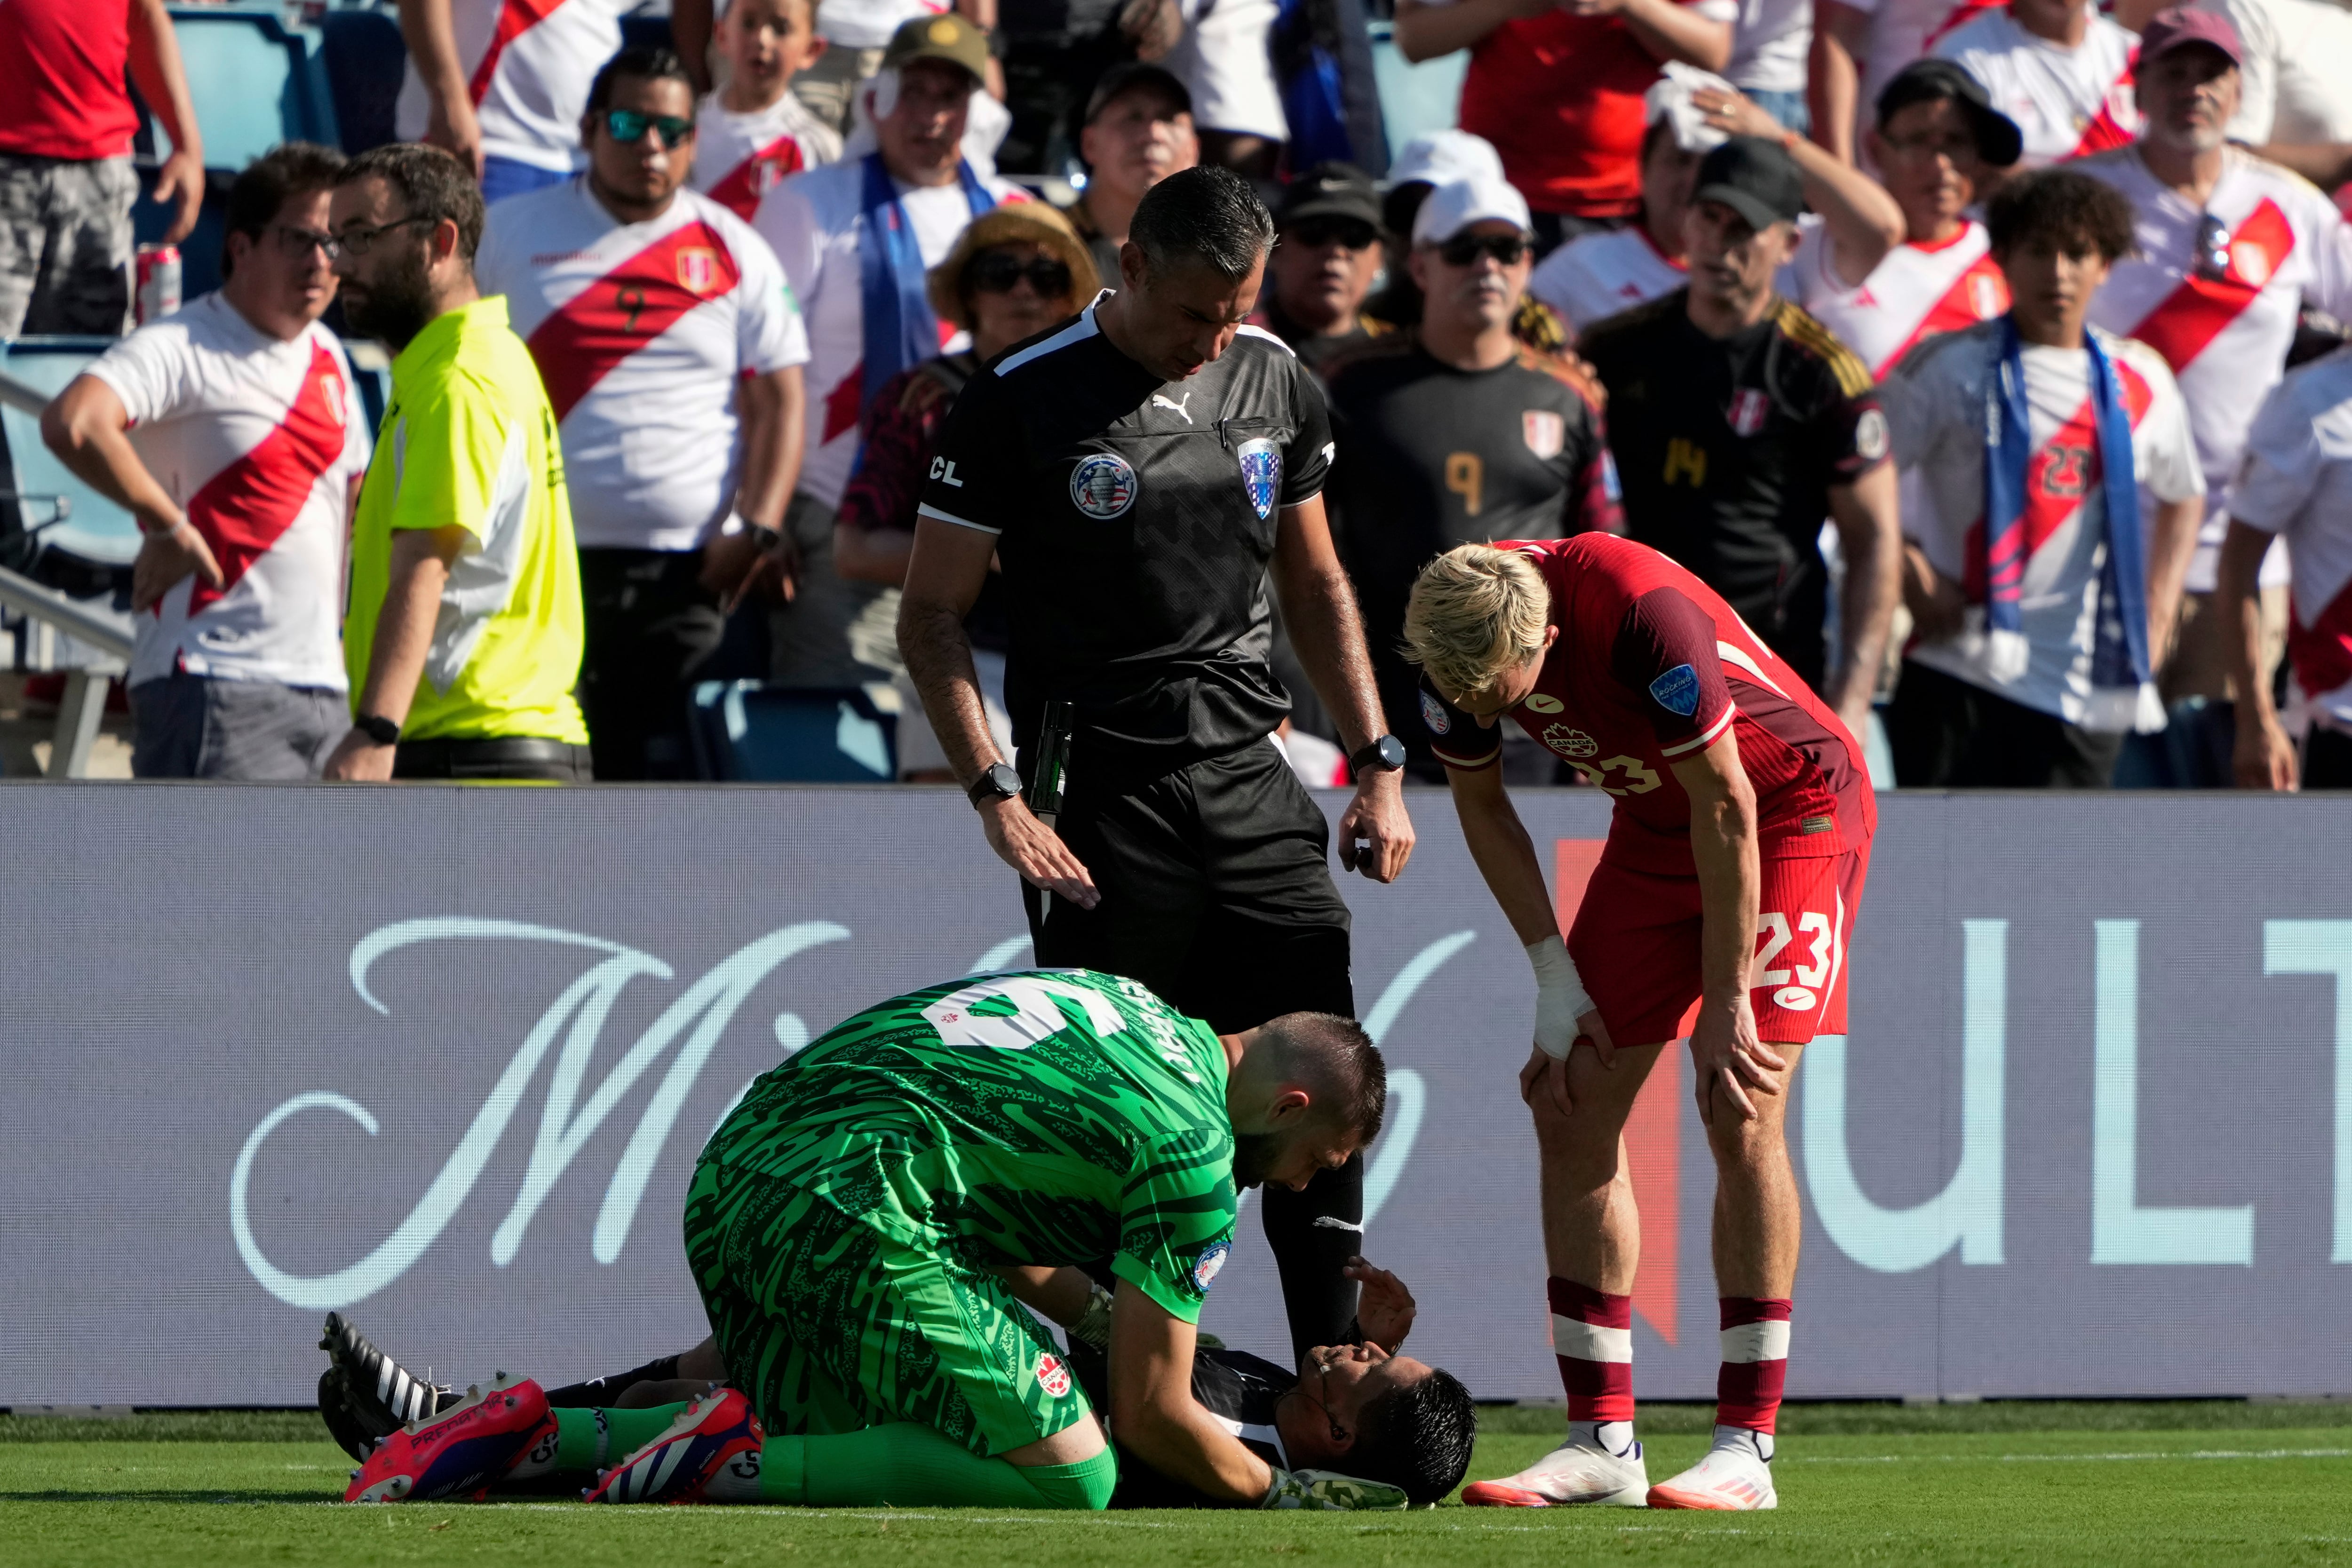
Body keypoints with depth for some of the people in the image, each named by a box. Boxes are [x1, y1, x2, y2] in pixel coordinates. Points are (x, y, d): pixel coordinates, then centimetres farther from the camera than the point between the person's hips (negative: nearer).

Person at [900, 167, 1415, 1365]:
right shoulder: (1021, 401, -7)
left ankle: (1335, 1370, 4)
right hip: (1102, 794, -5)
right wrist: (998, 800, -13)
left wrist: (1377, 766, 14)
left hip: (1247, 772, 5)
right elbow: (932, 616, -4)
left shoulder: (1277, 385, 9)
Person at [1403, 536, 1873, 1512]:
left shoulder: (1643, 616, -36)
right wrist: (1556, 976, -2)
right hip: (1656, 829, 7)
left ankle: (1746, 1446, -15)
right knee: (1573, 1109, -2)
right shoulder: (1454, 637, -16)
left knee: (1739, 1107, -18)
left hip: (1792, 804, -7)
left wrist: (1729, 1005, -20)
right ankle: (1601, 1443, 2)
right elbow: (1480, 802, 2)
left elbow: (1726, 808, -26)